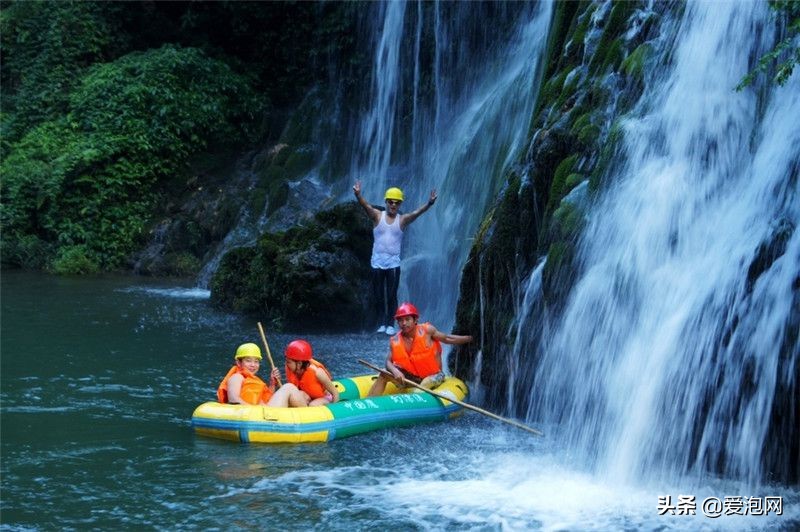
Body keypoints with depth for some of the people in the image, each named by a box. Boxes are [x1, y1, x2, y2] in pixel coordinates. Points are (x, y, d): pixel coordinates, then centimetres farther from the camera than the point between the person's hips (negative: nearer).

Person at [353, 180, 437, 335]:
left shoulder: (402, 220, 0)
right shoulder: (377, 216, -1)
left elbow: (417, 212, -15)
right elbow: (366, 206, -18)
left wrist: (429, 204, -34)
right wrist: (358, 195, -39)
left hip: (394, 263, -1)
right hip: (377, 262, 1)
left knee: (392, 295, 0)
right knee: (378, 295, 6)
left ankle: (390, 324, 5)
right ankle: (382, 323, 14)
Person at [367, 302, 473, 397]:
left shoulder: (427, 330, -10)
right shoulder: (395, 341, -6)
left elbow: (447, 339, 1)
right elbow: (389, 361, -10)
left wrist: (470, 338, 2)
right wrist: (395, 371, -33)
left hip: (433, 375, -3)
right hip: (411, 377, 3)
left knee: (427, 383, -37)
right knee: (384, 374, -14)